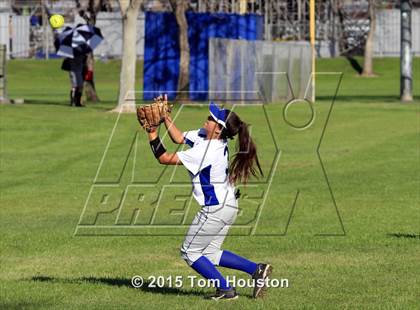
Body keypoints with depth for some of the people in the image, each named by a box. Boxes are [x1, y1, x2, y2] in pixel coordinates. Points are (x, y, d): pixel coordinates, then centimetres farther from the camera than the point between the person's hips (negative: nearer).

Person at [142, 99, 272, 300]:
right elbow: (179, 138, 14)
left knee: (190, 253, 6)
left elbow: (164, 158, -21)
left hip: (216, 210, -9)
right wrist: (165, 117, 6)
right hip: (228, 206, 9)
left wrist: (152, 134, -15)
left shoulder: (205, 152, -26)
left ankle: (225, 289, 6)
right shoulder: (203, 136, 0)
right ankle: (256, 269, 14)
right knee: (209, 253, 20)